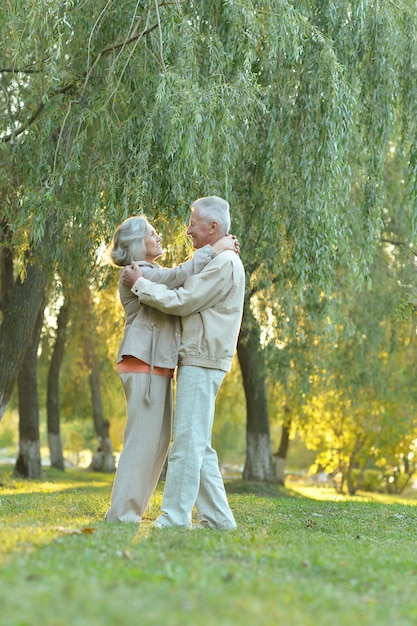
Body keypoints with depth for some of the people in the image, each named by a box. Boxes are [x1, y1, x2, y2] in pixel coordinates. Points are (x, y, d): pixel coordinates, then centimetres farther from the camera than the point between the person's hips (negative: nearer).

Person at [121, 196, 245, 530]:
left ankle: (174, 517, -10)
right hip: (195, 362, 11)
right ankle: (218, 517, 12)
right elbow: (190, 301, 25)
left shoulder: (225, 263, -11)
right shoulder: (215, 262, 22)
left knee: (188, 442, -11)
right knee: (198, 445, 10)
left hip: (202, 363, -11)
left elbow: (182, 302, -15)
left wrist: (140, 284, -6)